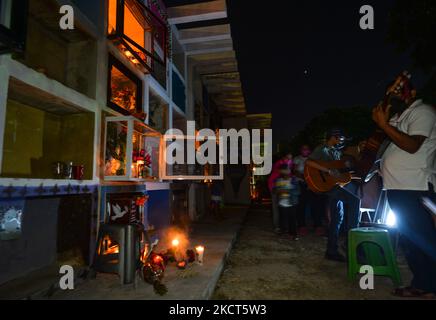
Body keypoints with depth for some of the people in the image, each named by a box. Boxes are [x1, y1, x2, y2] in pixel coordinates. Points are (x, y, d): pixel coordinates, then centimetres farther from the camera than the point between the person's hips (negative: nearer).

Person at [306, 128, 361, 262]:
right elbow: (308, 162, -22)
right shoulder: (322, 149, -5)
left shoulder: (337, 151, 21)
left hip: (337, 184, 8)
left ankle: (332, 251, 15)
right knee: (355, 201, -21)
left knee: (336, 218, 7)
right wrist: (328, 171, -26)